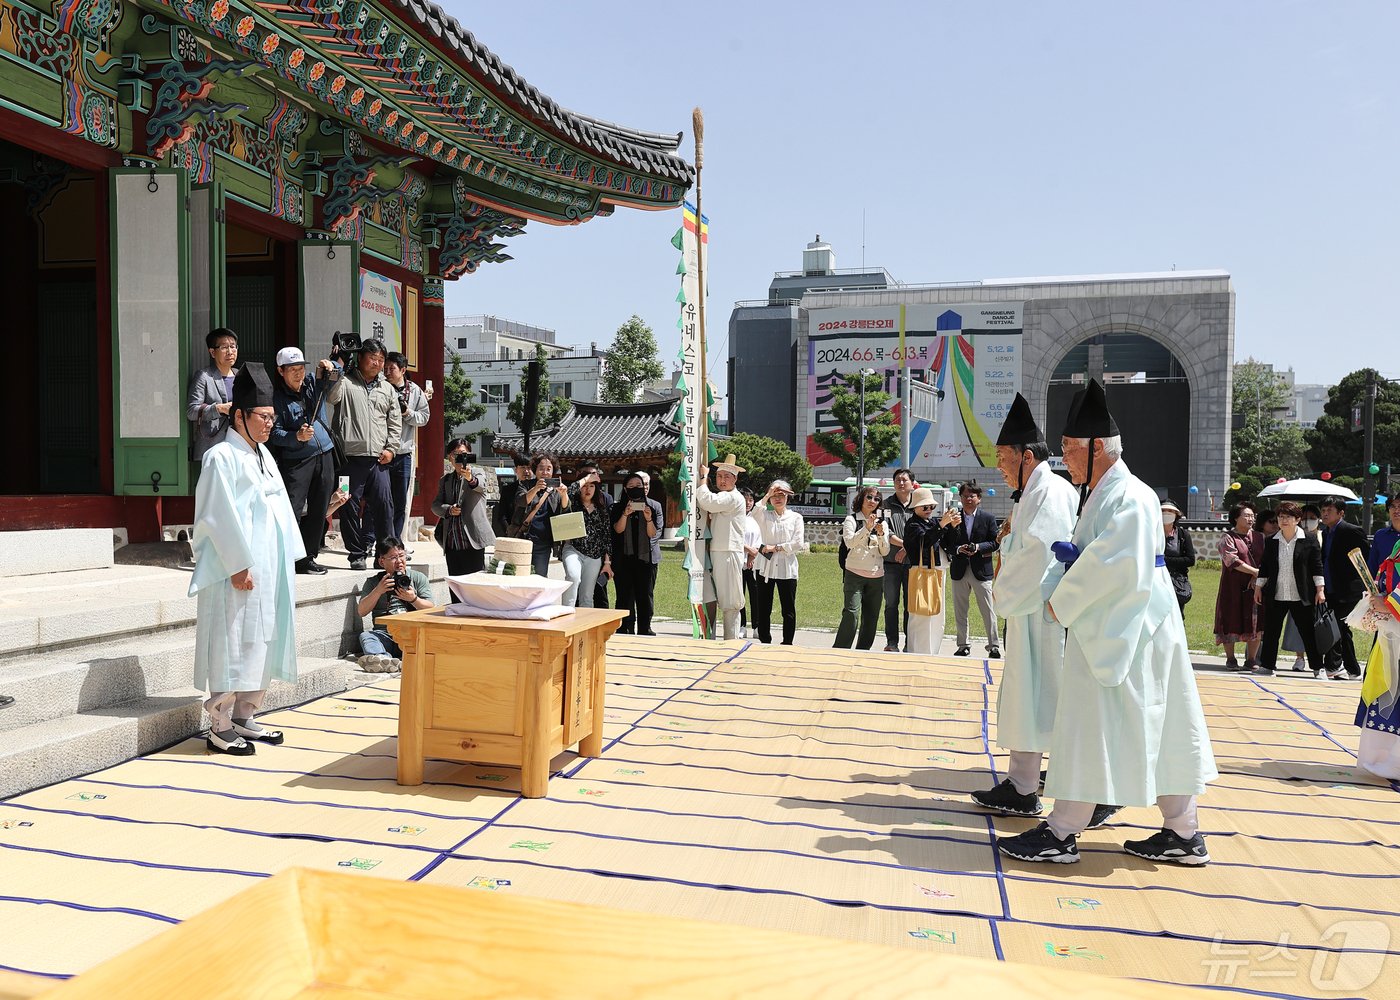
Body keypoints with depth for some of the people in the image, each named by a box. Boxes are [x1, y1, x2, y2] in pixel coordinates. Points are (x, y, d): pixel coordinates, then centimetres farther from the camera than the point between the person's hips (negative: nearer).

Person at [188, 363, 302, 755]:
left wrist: (287, 559, 13)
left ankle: (244, 717, 23)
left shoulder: (263, 455, 15)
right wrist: (239, 566, -19)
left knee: (262, 643, 12)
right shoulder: (221, 458, -11)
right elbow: (220, 517, -16)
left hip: (269, 570, 9)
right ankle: (219, 727, 6)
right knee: (233, 646, -3)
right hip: (239, 572, -9)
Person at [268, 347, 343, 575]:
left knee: (318, 511, 9)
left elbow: (337, 374, 14)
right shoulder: (276, 397, -5)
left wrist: (330, 367, -8)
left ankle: (308, 558, 18)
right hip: (295, 460, -5)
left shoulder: (313, 383, 6)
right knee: (292, 511, -11)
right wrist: (296, 437, -27)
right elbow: (275, 433, -10)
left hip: (325, 455, 5)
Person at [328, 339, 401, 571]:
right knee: (351, 506, 0)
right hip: (351, 456, -3)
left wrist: (390, 448, 7)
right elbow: (333, 396, -17)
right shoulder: (346, 382, 5)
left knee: (383, 504, 1)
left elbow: (395, 422, 18)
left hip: (378, 458, 3)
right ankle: (357, 554, 8)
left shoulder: (387, 388, 17)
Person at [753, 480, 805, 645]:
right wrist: (767, 495, -15)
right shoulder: (765, 516, 10)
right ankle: (765, 643, 13)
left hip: (787, 569, -1)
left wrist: (776, 548, -8)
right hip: (766, 568, 1)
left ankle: (787, 643, 12)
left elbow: (799, 544, -4)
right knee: (763, 609, 3)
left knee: (789, 610, 3)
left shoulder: (796, 517, 7)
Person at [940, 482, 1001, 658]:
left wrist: (979, 547, -15)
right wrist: (958, 549, -14)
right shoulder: (953, 519, 5)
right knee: (960, 611, 8)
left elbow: (995, 542, 0)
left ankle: (993, 646, 5)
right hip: (959, 570, 2)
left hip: (981, 570, -2)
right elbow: (945, 544, 3)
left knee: (988, 611, -1)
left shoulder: (988, 518, 3)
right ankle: (963, 645, 18)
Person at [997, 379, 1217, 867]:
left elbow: (1115, 567, -26)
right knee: (1157, 732, 14)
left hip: (1125, 636, -10)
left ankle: (1062, 833, 6)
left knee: (1090, 729, -3)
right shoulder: (1106, 493, 13)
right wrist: (1075, 555, 3)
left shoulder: (1128, 498, -18)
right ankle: (1183, 834, 24)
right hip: (1112, 631, 10)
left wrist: (1063, 602, -15)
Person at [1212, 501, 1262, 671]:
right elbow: (1233, 561, -13)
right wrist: (1256, 572, -15)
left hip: (1255, 586, 4)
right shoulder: (1227, 537, -1)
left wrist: (1257, 578, -10)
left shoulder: (1259, 537, 12)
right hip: (1233, 586, -4)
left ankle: (1251, 661, 10)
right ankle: (1230, 660, 9)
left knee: (1255, 624, 1)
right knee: (1231, 622, 0)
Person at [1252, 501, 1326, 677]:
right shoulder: (1271, 542, 7)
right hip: (1275, 596, 3)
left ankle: (1318, 667, 16)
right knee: (1270, 631, 6)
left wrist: (1320, 590, -5)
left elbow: (1317, 567, -1)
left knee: (1308, 632, 4)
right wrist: (1258, 588, 9)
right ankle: (1267, 665, 15)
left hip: (1301, 596, -3)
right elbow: (1264, 568, 12)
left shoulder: (1308, 541, -2)